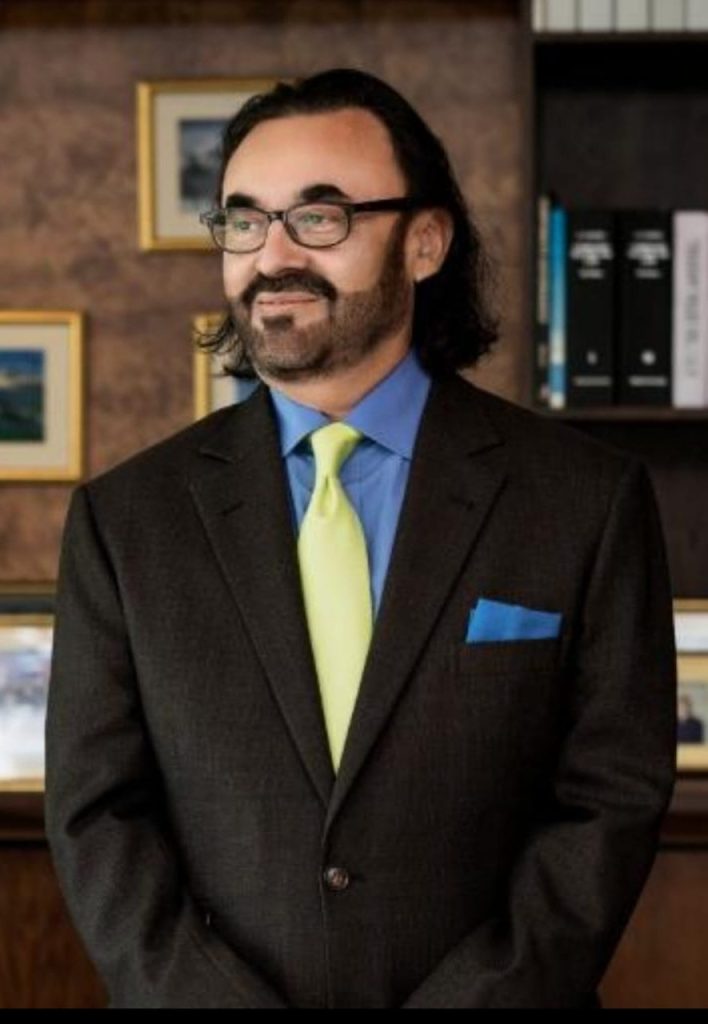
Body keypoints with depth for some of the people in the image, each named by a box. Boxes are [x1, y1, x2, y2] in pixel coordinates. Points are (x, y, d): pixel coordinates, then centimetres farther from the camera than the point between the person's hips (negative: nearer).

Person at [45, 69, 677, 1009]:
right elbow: (97, 815, -5)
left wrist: (466, 1002, -18)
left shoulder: (589, 501, -7)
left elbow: (612, 801, -8)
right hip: (202, 987, 1)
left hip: (481, 994, -1)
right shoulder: (124, 518, -3)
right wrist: (211, 997, -17)